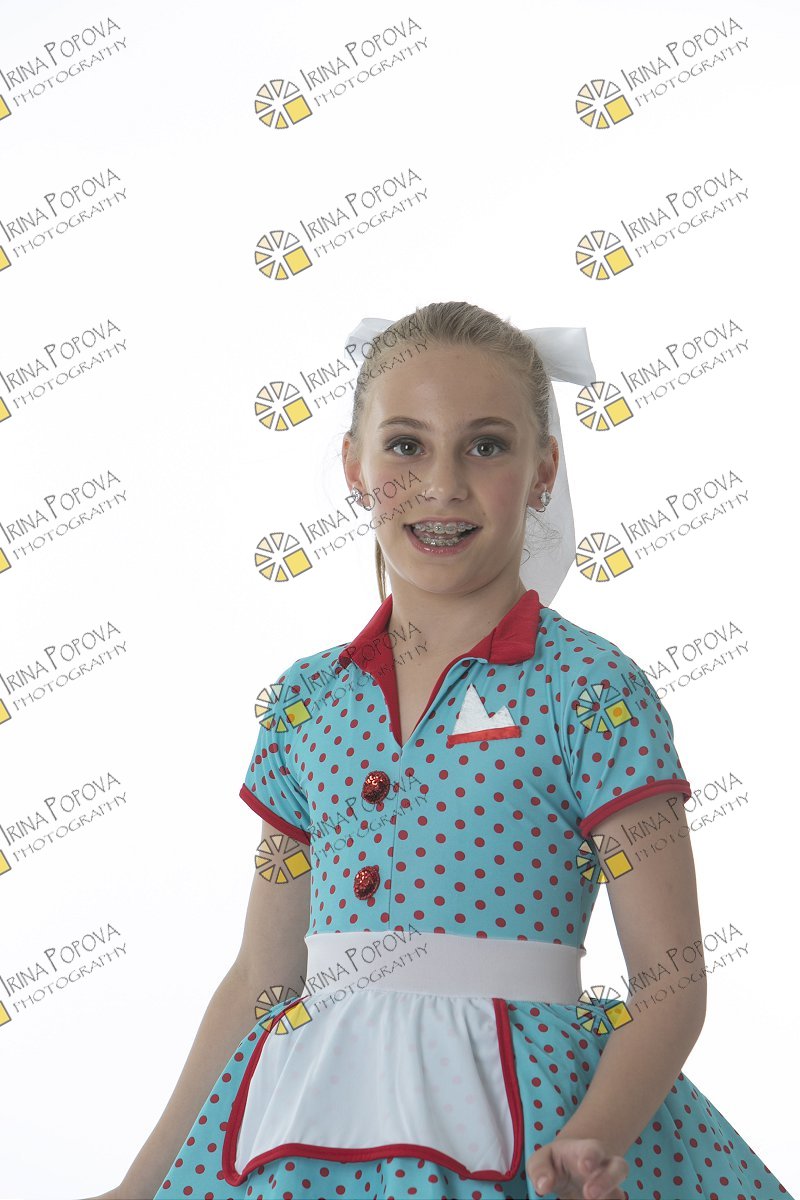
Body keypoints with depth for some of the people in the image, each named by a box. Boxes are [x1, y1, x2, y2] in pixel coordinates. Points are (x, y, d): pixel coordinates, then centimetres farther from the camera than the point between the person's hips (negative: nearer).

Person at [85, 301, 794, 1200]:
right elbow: (262, 978, 9)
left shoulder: (592, 689, -8)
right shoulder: (308, 696, 5)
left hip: (520, 1123, -3)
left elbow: (671, 983, -9)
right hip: (301, 1124, 4)